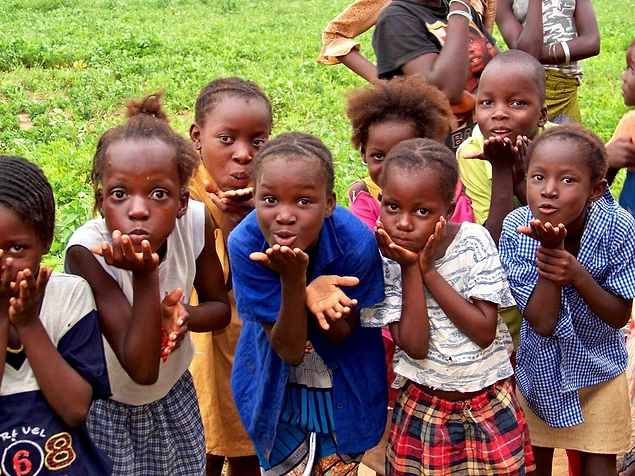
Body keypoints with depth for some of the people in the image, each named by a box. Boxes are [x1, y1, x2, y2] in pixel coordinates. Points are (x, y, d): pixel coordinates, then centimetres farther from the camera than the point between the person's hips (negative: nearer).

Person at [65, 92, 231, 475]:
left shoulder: (195, 222, -21)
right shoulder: (88, 250, -32)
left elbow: (220, 307, -3)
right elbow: (142, 370, -33)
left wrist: (184, 315, -25)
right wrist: (145, 277, -44)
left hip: (175, 394, 4)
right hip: (107, 410, -4)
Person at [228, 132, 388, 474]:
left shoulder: (357, 242, -30)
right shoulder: (244, 244, -29)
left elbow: (341, 335, -16)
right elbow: (289, 350, -25)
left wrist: (317, 293, -37)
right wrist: (293, 281, -42)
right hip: (279, 389, 0)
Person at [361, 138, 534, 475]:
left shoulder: (473, 241, -14)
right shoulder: (383, 259, -12)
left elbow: (485, 332, -19)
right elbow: (415, 347, -18)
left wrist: (428, 271, -21)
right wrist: (409, 269, -23)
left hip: (490, 404, 0)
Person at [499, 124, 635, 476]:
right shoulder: (515, 230, -25)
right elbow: (543, 322, -28)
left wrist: (577, 275, -36)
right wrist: (550, 247, -39)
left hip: (599, 366, 0)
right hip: (540, 365, 0)